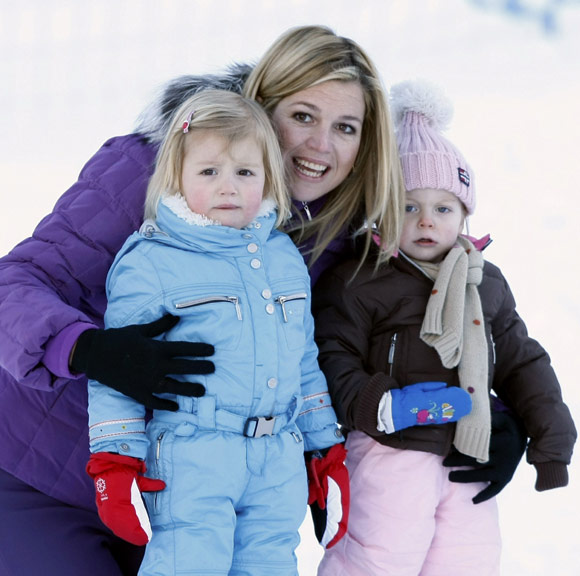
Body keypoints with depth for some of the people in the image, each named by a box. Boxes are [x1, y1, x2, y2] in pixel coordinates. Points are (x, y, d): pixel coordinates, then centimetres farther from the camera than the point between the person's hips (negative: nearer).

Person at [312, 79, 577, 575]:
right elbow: (333, 358, -9)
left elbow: (521, 359, 18)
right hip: (392, 454, -5)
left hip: (472, 455, 6)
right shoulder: (358, 283, -4)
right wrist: (381, 406, -23)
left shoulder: (486, 283, 13)